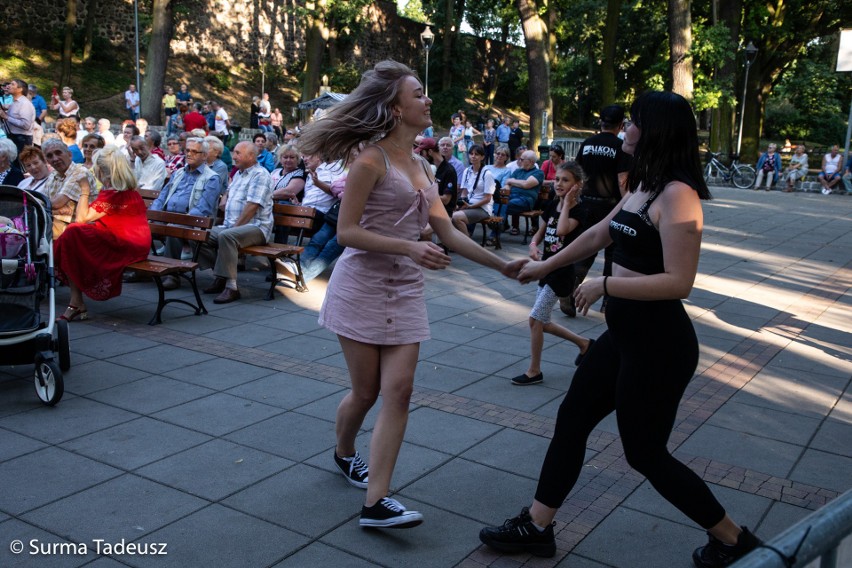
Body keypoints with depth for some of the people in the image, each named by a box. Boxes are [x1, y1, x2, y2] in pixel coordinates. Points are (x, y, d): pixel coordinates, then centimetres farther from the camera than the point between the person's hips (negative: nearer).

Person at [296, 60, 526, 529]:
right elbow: (346, 232, -15)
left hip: (405, 290, 6)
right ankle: (343, 454, 37)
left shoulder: (421, 167, 12)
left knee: (398, 390, -4)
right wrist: (410, 248, -24)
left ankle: (375, 502, 1)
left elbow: (448, 234, 11)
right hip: (362, 285, -6)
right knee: (366, 391, 5)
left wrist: (504, 266, 7)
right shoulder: (372, 160, -10)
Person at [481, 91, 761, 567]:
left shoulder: (676, 194, -20)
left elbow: (678, 281, -26)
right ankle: (536, 527, 25)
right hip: (626, 333, 10)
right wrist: (546, 266, 30)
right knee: (572, 420, 13)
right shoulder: (643, 187, 10)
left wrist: (604, 286, -19)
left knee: (645, 453, 5)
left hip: (658, 343, -10)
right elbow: (600, 234, 23)